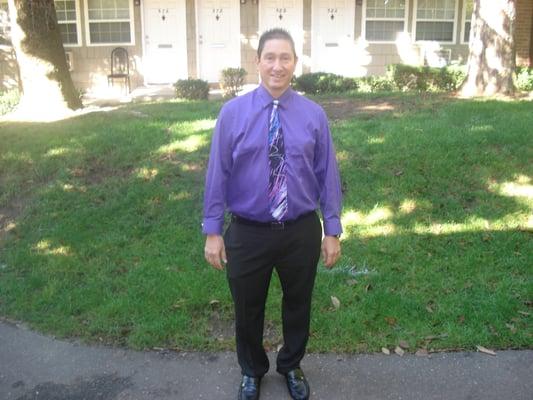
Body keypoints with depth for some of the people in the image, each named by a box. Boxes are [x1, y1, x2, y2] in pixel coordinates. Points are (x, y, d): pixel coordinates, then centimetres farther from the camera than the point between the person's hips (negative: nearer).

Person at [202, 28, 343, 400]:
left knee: (298, 305, 20)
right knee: (247, 310, 18)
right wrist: (213, 230, -7)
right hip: (248, 233, -1)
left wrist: (332, 230, -1)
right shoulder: (233, 112, -8)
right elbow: (217, 173, -6)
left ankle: (291, 366, 49)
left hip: (302, 232, 1)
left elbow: (327, 174, -1)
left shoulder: (314, 114, -4)